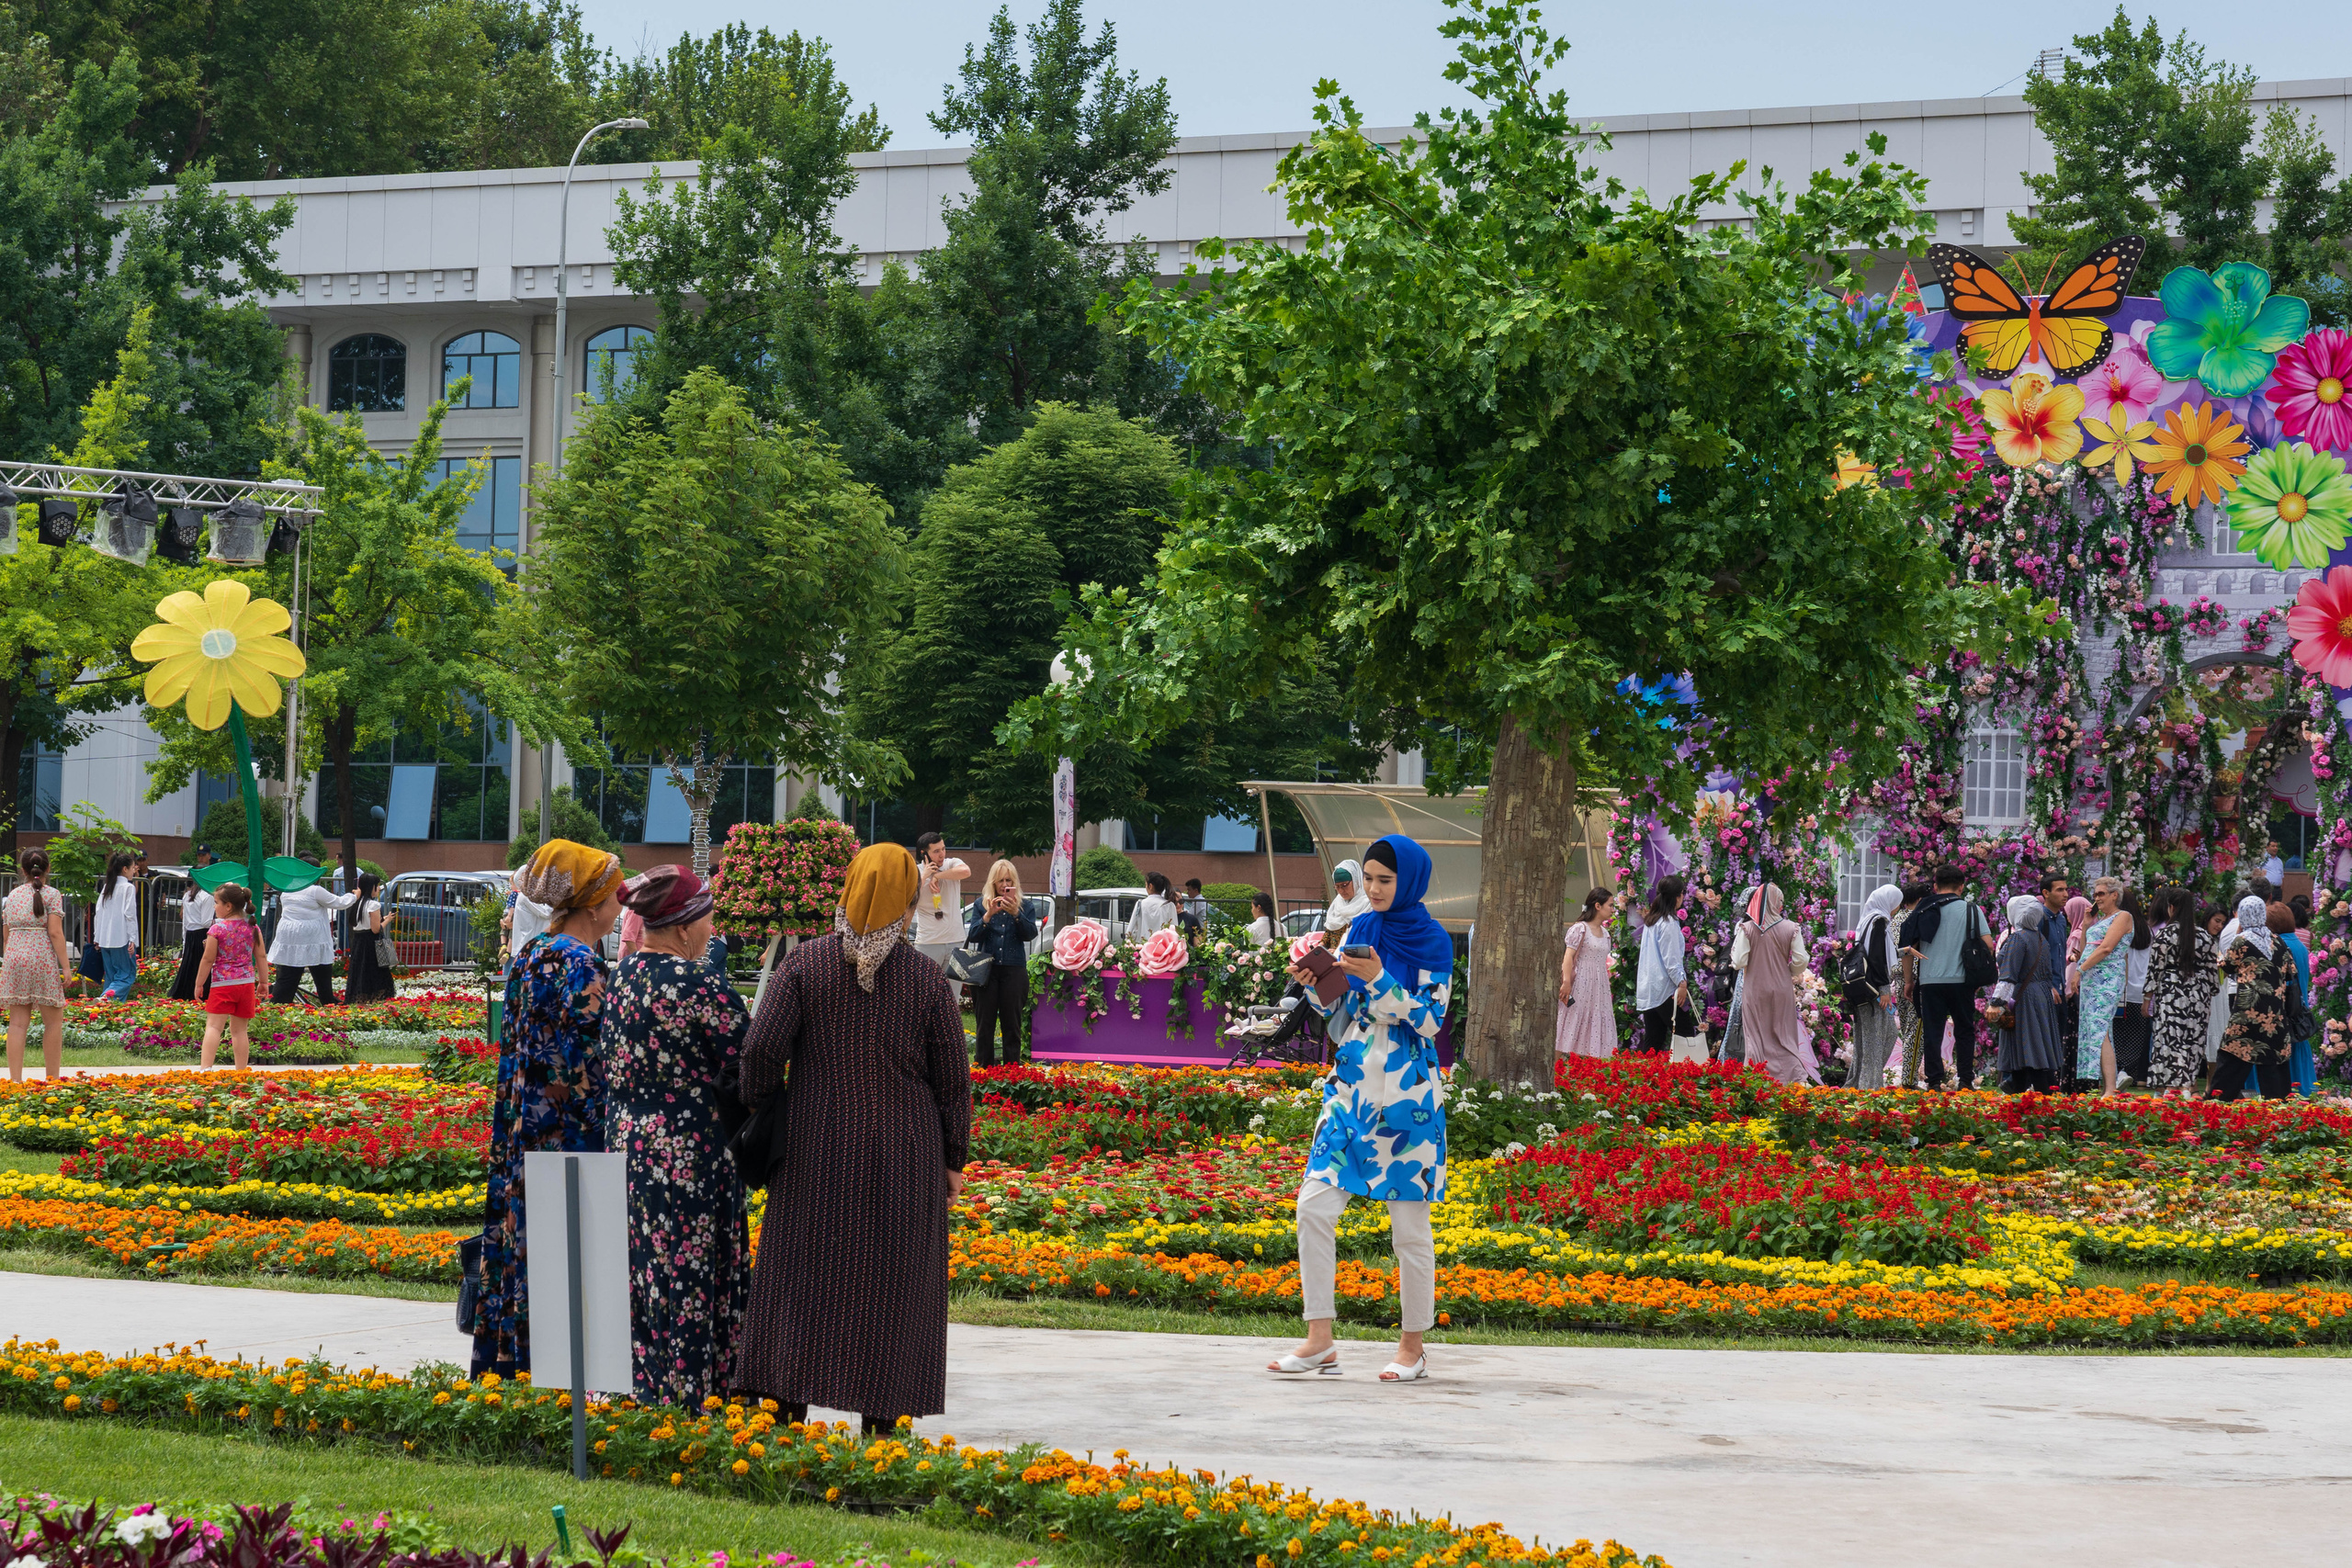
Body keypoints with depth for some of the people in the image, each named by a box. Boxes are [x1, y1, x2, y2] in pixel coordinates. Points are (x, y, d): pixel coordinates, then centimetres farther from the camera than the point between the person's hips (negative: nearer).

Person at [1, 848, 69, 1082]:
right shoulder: (51, 894, -1)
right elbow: (55, 932, -9)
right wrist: (66, 964, -9)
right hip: (43, 958, -4)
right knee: (53, 1021, 5)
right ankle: (53, 1078, 6)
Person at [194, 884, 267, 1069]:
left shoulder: (217, 929, -9)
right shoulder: (252, 928, 5)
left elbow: (208, 960, -5)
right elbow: (261, 957, 10)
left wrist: (199, 984, 5)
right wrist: (263, 981, 20)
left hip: (222, 984, -5)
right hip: (246, 983, 5)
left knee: (213, 1026, -8)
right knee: (240, 1029, 11)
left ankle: (205, 1067, -21)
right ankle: (241, 1071, 12)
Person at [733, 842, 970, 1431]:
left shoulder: (805, 964, -6)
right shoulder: (927, 979, -5)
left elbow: (761, 1049, -11)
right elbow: (952, 1078, -1)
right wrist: (953, 1159, 9)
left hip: (816, 1154, 0)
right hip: (904, 1158, 0)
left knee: (801, 1275, 7)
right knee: (890, 1288, 8)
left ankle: (787, 1414, 6)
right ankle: (882, 1417, 10)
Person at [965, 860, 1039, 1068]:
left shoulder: (1023, 906, 7)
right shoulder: (982, 904, 8)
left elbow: (1031, 934, -5)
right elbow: (973, 936, 0)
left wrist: (1016, 914, -20)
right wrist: (988, 915, -15)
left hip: (1014, 971, 0)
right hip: (986, 970, 0)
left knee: (1012, 1024, 1)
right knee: (984, 1024, 0)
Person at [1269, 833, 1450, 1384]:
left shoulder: (1433, 943, -4)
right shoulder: (1359, 930, 10)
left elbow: (1430, 1021, -12)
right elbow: (1340, 1012, 13)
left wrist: (1379, 980, -20)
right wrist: (1316, 988, -7)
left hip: (1406, 1095, -5)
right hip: (1350, 1086, 5)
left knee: (1410, 1224, 2)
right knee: (1314, 1207, -5)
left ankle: (1413, 1346, 13)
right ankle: (1320, 1341, 0)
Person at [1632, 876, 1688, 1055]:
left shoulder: (1651, 920, 15)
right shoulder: (1669, 923, -11)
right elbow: (1671, 959, -15)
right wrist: (1681, 983, -17)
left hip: (1646, 990, 9)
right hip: (1665, 988, -9)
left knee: (1652, 1039, 8)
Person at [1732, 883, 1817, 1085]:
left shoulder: (1746, 929, -9)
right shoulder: (1790, 928, -6)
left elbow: (1739, 962, -11)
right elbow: (1801, 961, -5)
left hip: (1755, 990, -1)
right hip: (1782, 991, 1)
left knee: (1757, 1038, 8)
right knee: (1785, 1037, 8)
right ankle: (1797, 1078, -4)